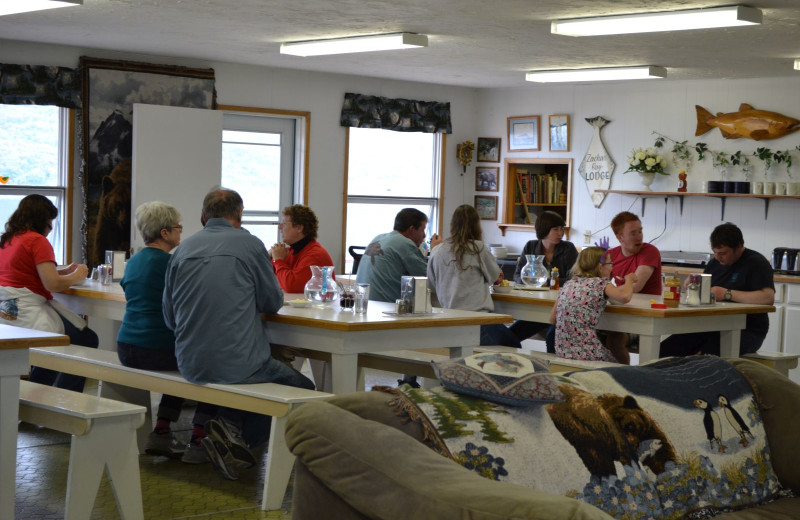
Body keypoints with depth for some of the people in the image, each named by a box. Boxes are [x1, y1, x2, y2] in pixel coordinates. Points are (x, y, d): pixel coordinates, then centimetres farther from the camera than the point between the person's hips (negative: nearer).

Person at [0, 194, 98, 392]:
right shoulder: (37, 241, -10)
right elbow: (52, 284, -16)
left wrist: (63, 271, 19)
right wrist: (76, 276, 2)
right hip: (27, 313, -10)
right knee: (87, 340, -2)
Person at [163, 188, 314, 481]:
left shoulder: (182, 249, 8)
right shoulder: (249, 244, -4)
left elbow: (169, 317, 13)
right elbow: (273, 302, 4)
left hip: (191, 365, 6)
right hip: (237, 365, -6)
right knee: (304, 389, 15)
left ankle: (230, 430, 12)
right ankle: (237, 432, 0)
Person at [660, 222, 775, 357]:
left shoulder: (756, 263, -7)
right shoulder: (715, 263, 17)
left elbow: (769, 298, -22)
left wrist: (728, 294, -21)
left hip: (747, 331, -7)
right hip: (714, 328, 7)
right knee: (664, 350, -12)